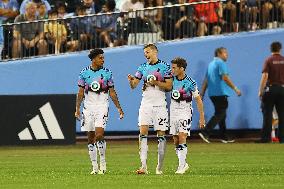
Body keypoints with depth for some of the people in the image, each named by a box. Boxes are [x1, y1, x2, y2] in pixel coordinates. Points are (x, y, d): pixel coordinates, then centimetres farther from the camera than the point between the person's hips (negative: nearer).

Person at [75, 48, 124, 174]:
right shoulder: (84, 73, 3)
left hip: (102, 106, -2)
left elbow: (112, 92, 7)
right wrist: (77, 109, -2)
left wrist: (119, 108, 3)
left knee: (99, 134, -17)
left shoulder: (107, 73, 2)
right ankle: (94, 166, 9)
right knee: (90, 137, 3)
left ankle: (102, 162, -2)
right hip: (88, 106, 2)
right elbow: (80, 93, 6)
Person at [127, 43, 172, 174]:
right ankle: (143, 166, -15)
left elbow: (169, 86, -2)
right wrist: (131, 80, -15)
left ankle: (159, 167, 9)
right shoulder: (143, 67, 10)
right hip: (146, 104, 2)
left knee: (161, 135, 0)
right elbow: (134, 86, 6)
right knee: (143, 132, -11)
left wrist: (155, 82, -15)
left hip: (160, 105, -2)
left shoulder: (164, 67, 0)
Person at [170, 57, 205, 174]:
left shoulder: (190, 83, -12)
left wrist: (202, 117, -7)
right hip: (173, 111, 5)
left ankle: (182, 166, -16)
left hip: (185, 111, -5)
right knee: (175, 140, 7)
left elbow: (198, 99, -7)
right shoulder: (172, 80, 1)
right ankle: (184, 164, 22)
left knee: (182, 137, -17)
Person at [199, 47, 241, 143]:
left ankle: (224, 137, 16)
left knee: (221, 114, 14)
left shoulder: (211, 64, 18)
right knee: (219, 115, -8)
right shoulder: (221, 63, -8)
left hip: (212, 94, 9)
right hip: (220, 93, -9)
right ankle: (205, 133, -19)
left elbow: (206, 81, 19)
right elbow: (225, 78, -17)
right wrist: (235, 88, -13)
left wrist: (202, 93, 20)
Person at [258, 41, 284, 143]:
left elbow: (265, 76, -10)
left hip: (270, 89, -3)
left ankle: (266, 137, -5)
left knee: (267, 114, -1)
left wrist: (260, 91, -8)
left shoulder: (269, 60, -4)